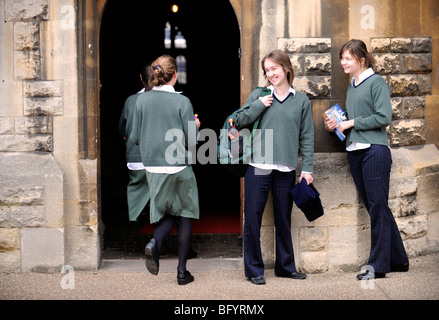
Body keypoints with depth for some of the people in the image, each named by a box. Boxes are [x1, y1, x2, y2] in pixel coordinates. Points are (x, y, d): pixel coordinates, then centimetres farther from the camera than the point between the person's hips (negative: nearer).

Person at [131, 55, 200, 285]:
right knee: (184, 216, 11)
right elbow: (191, 142, -11)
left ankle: (154, 243, -11)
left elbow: (135, 138, 3)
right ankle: (182, 271, 12)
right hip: (179, 167, -3)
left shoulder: (142, 100, 0)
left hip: (153, 168, 4)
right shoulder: (182, 102, -10)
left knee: (168, 213, 19)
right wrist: (195, 126, 9)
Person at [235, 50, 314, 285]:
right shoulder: (258, 95, 6)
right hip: (258, 168, -1)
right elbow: (240, 121, 3)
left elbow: (307, 137, 7)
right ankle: (254, 269, 9)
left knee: (283, 220, 11)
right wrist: (259, 105, -8)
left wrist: (307, 168, 2)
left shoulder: (301, 101, 7)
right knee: (253, 219, 0)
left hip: (286, 170, 1)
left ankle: (285, 266, 24)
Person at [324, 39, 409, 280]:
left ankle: (377, 264, -2)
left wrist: (351, 123, -10)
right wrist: (335, 124, 7)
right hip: (354, 151, 8)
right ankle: (397, 260, 18)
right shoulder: (352, 86, 18)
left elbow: (383, 117, -13)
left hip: (375, 150, -8)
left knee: (378, 207, -5)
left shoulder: (376, 82, -5)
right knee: (373, 207, 9)